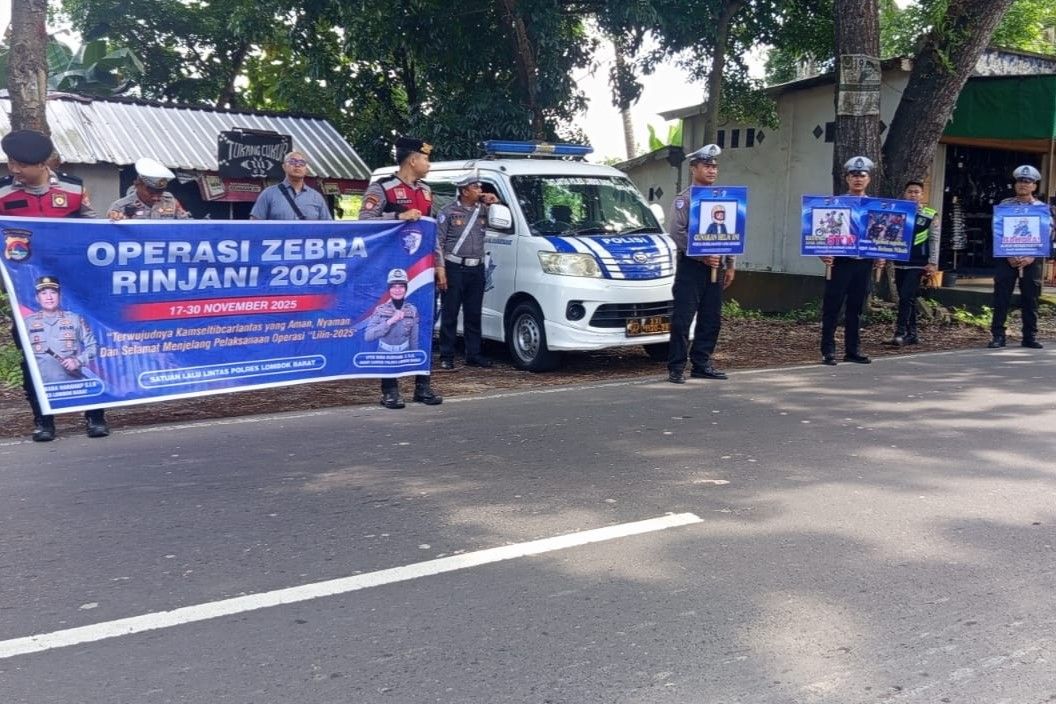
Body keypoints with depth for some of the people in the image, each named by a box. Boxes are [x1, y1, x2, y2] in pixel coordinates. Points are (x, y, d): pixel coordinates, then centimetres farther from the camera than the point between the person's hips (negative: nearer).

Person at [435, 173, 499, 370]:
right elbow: (438, 242, -4)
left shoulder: (483, 210, 11)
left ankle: (474, 355, 17)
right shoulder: (448, 211, -2)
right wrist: (440, 269, -12)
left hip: (476, 269, 5)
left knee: (474, 315, 10)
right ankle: (446, 357, 4)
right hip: (454, 269, -5)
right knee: (450, 315, -1)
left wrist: (494, 203, 5)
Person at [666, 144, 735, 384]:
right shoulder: (684, 198, -3)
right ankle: (676, 368, -1)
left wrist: (729, 265, 14)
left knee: (711, 319, 8)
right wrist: (702, 256, -16)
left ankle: (701, 364, 17)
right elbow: (677, 232, -13)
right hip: (691, 265, -6)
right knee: (683, 318, -6)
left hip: (716, 266, 6)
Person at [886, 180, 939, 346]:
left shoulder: (930, 215, 0)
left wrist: (932, 263, -7)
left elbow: (934, 240, -1)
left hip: (917, 264, -4)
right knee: (907, 299, 9)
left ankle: (900, 333, -14)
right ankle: (912, 334, 16)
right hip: (899, 262, 4)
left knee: (906, 297, -14)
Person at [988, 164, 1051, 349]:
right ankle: (997, 335, 3)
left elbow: (1047, 235, 2)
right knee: (1001, 298, -2)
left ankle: (1030, 336, 12)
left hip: (1032, 260, 1)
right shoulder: (1004, 205, 6)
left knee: (1030, 299, 4)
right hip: (1006, 258, -1)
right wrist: (1009, 255, -11)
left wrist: (1032, 257, -11)